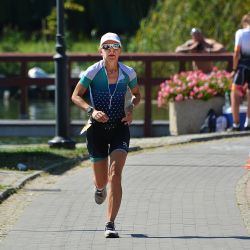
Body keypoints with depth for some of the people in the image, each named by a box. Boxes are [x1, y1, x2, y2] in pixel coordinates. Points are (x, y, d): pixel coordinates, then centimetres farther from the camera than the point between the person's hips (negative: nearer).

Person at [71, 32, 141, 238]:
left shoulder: (128, 73, -2)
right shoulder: (93, 71, -9)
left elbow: (137, 94, 15)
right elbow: (76, 96, -4)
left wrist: (131, 108, -6)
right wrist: (91, 110, -21)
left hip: (120, 128, 0)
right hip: (97, 128, 0)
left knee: (115, 174, -17)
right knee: (101, 180, 9)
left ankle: (110, 224, -16)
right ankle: (100, 188, 51)